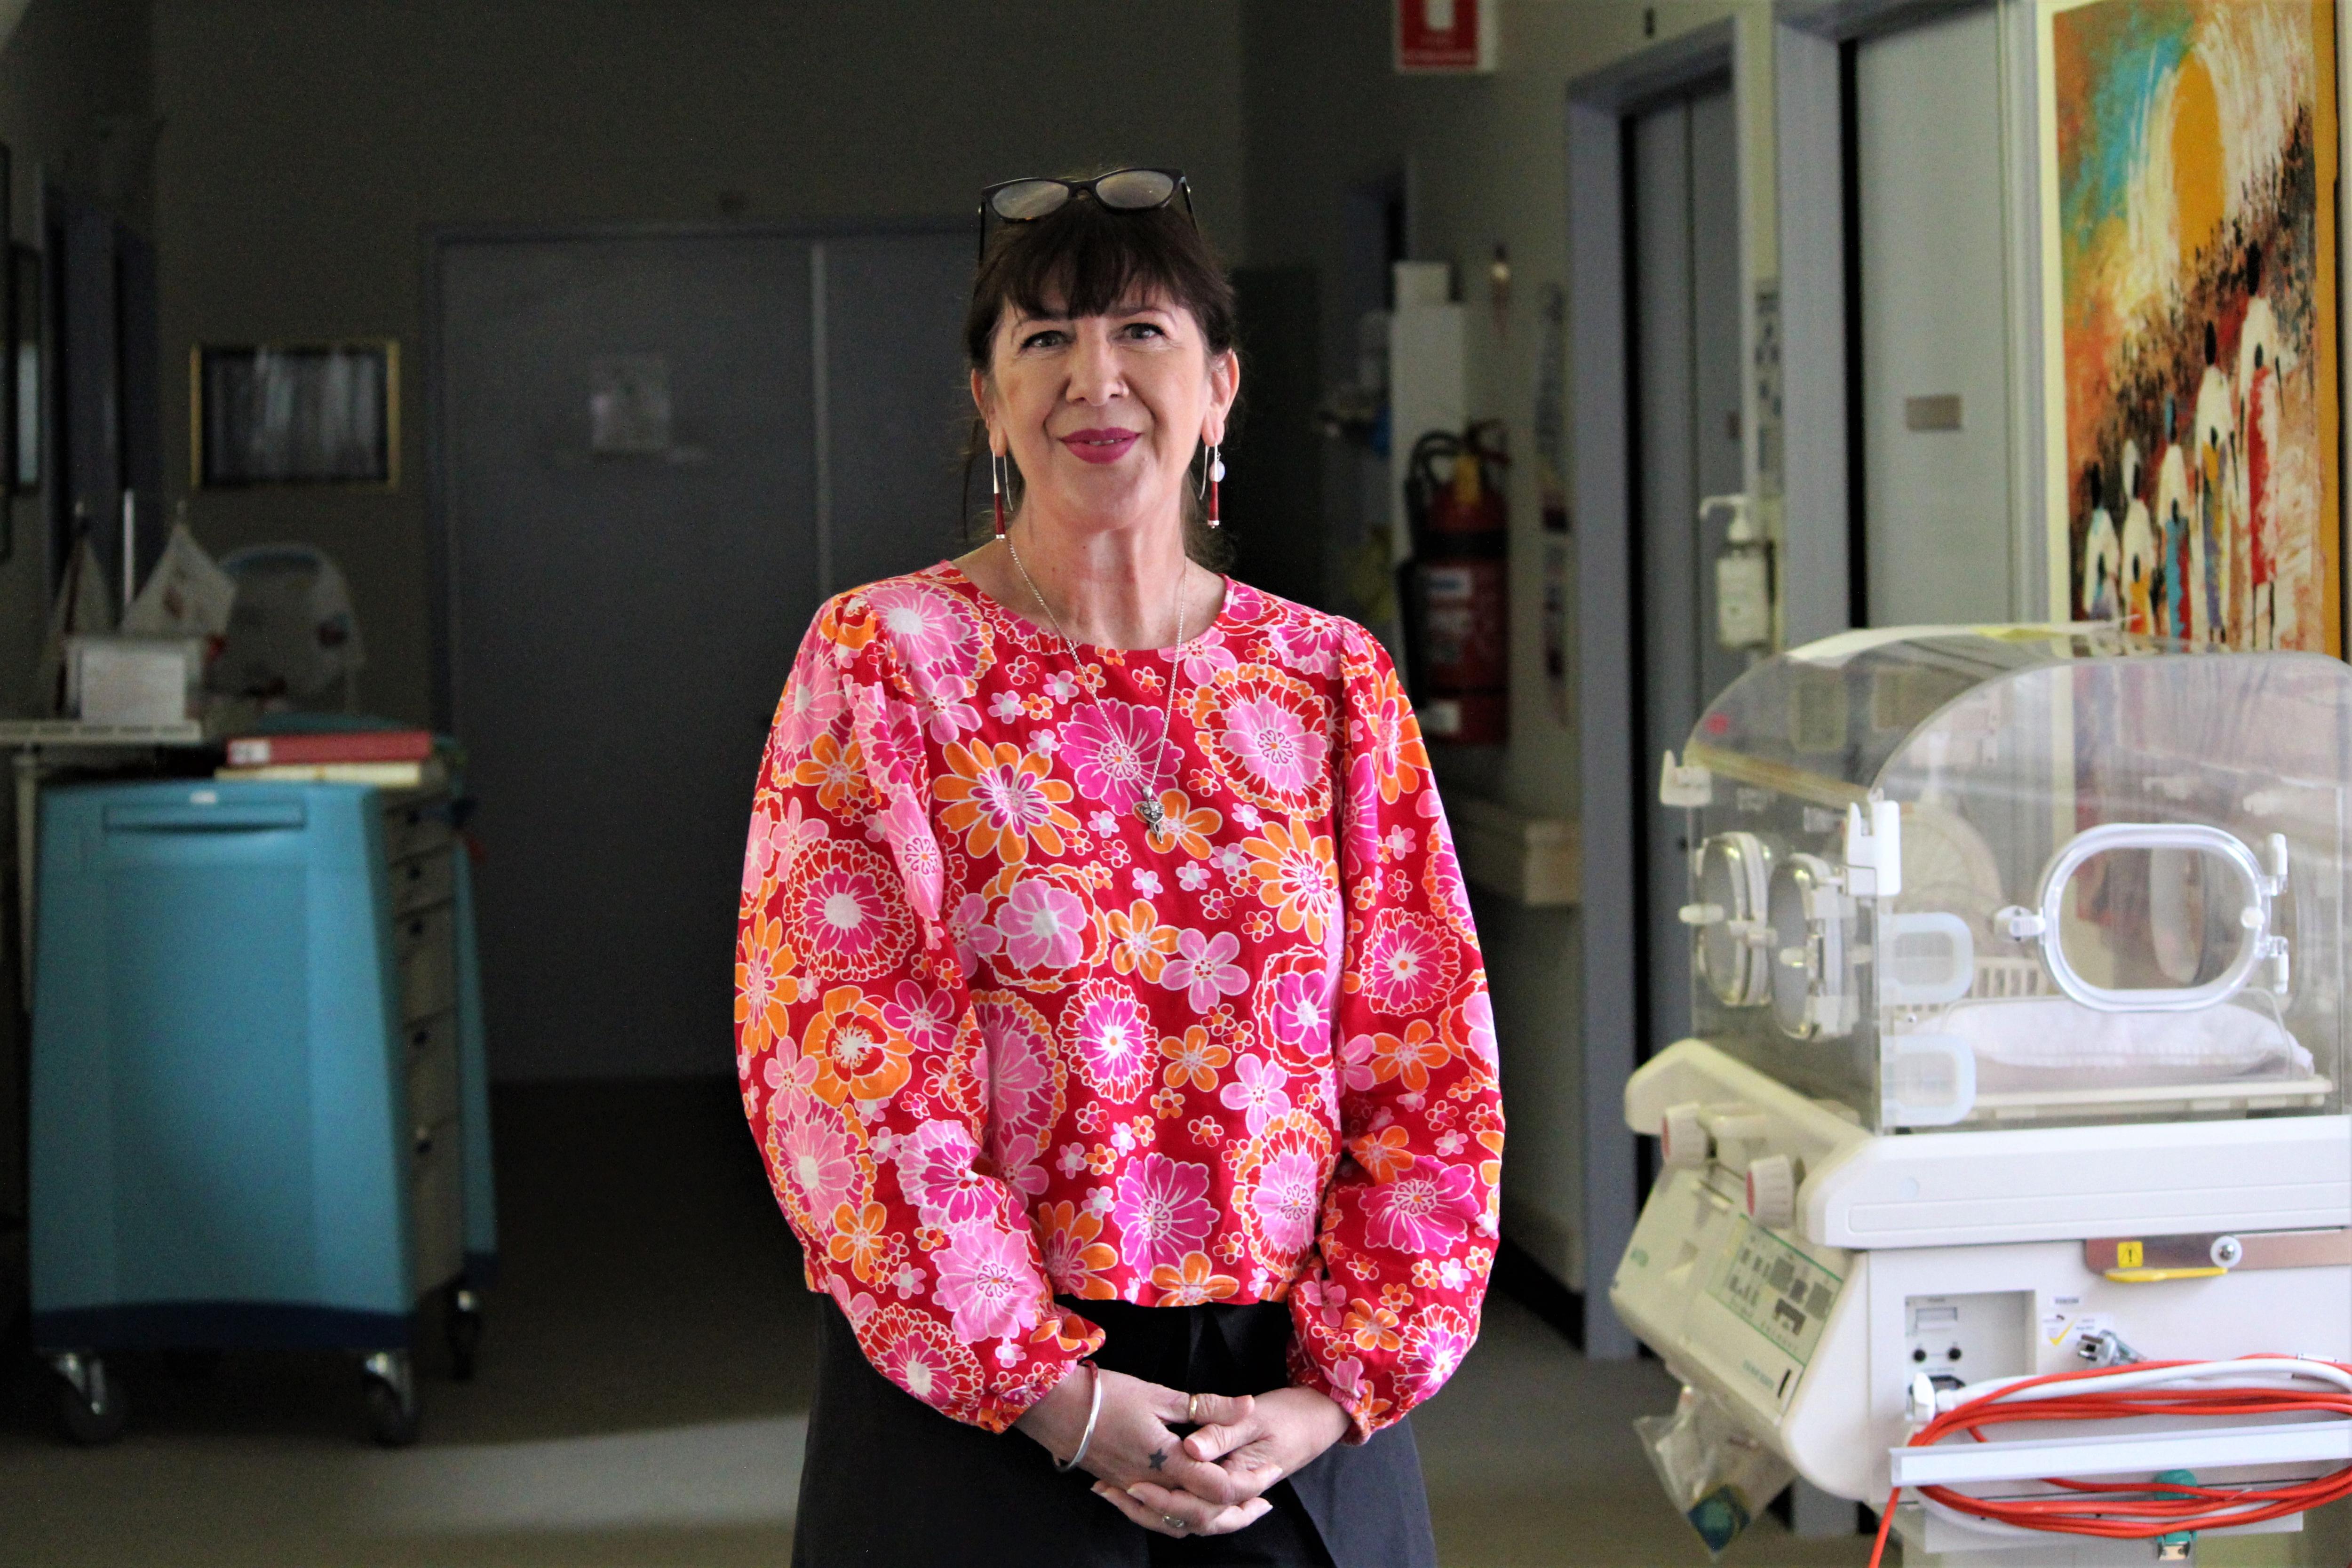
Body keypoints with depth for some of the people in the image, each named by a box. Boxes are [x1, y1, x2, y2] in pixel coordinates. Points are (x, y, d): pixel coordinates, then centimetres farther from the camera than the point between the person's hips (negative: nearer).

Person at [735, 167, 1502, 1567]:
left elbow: (1427, 1064, 4)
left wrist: (1340, 1392, -7)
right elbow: (839, 1060, -8)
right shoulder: (881, 662, -2)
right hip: (973, 1399, -2)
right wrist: (1048, 1389, -14)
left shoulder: (1335, 682, 6)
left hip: (1292, 1410, 2)